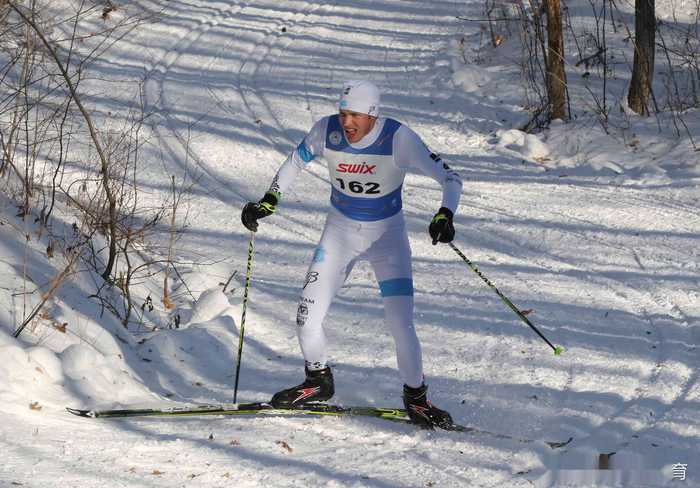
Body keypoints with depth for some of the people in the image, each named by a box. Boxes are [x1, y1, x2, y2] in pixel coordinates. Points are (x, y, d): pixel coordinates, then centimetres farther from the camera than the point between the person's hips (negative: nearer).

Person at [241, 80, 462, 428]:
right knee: (307, 318, -4)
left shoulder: (398, 139, -24)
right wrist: (269, 201, -7)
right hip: (340, 230, 3)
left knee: (400, 322, -14)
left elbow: (450, 178, -20)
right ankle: (318, 382, 24)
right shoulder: (326, 131, -16)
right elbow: (296, 162, 4)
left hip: (387, 234, -3)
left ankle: (416, 397, 8)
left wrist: (445, 216, -38)